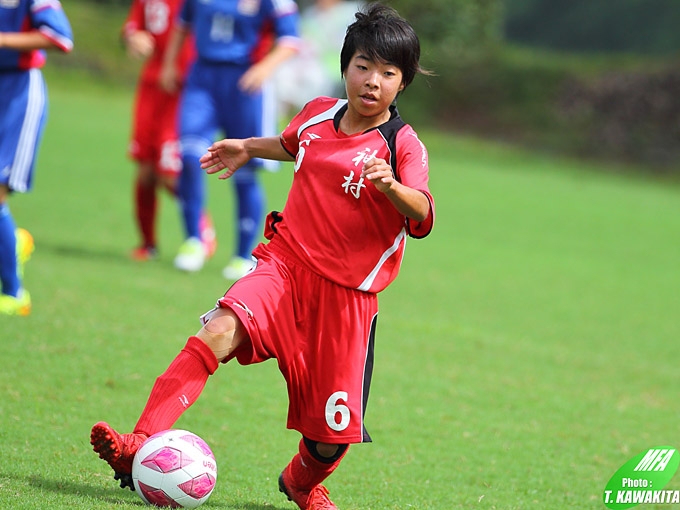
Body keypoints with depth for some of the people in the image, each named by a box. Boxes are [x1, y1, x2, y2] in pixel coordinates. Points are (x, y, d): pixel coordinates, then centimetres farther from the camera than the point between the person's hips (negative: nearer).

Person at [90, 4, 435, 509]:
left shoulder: (402, 145, -11)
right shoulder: (318, 113, 5)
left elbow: (423, 216, -29)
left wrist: (392, 187, -46)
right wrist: (248, 148, 29)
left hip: (348, 292, -3)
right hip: (284, 264, 3)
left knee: (334, 430, 2)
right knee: (220, 331, -27)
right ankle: (138, 447, -32)